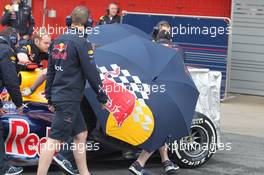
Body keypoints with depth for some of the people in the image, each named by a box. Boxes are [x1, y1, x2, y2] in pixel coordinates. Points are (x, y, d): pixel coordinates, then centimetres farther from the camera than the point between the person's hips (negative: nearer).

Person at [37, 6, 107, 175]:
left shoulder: (58, 41, 9)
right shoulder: (82, 43, -14)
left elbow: (50, 71, 15)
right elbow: (91, 73, -12)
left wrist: (50, 97, 22)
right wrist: (103, 97, 0)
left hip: (58, 96, 9)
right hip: (70, 99, -9)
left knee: (81, 134, 17)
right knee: (54, 140, -9)